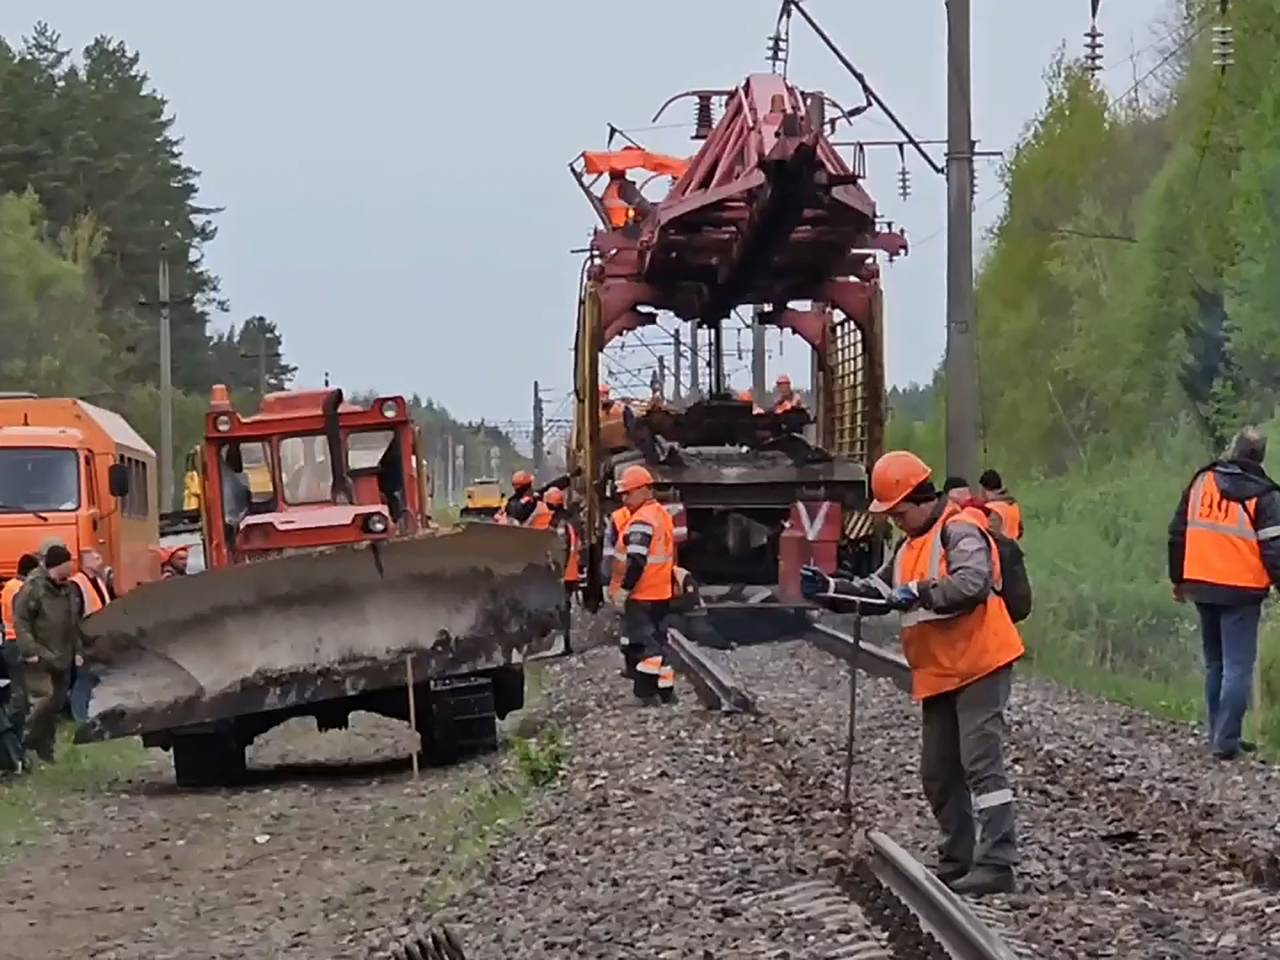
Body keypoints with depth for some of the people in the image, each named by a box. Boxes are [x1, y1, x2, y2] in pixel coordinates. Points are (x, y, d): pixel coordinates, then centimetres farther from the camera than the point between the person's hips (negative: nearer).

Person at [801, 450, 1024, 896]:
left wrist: (920, 593, -27)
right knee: (939, 773, 12)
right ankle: (958, 862, 20)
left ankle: (996, 863, -16)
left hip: (978, 669, -10)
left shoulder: (960, 531, -12)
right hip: (939, 675, 10)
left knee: (981, 763, -14)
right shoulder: (911, 545, 19)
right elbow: (875, 591, 19)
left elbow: (972, 584, -27)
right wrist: (829, 588, 5)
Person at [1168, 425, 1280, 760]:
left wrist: (1178, 579, 20)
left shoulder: (1201, 482, 6)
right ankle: (1226, 740, -10)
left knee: (1215, 664, 17)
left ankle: (1219, 734, 19)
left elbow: (1178, 533, 11)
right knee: (1238, 666, -4)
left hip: (1202, 586, 5)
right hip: (1241, 592, -5)